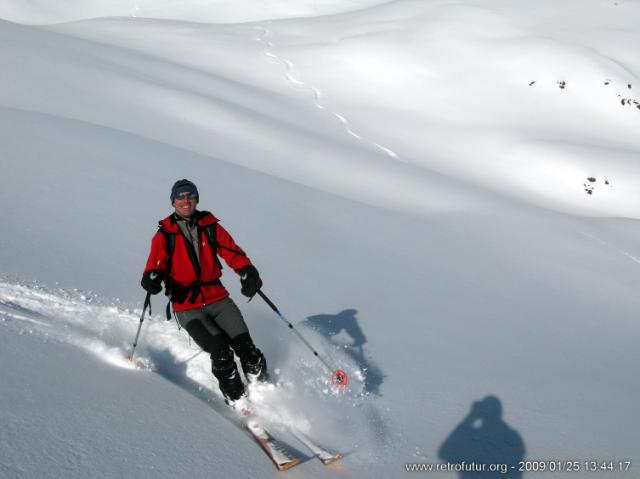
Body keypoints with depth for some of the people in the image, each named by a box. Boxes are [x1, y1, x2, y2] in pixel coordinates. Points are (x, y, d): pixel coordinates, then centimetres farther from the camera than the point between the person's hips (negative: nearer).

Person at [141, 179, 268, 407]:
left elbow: (233, 252, 0)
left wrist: (248, 273, -20)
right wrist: (152, 278, -30)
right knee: (221, 351, -20)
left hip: (218, 298, 2)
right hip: (187, 306, -2)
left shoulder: (210, 227, 7)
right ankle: (237, 401, -3)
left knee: (245, 346, -14)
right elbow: (155, 264, -5)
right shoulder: (164, 235, 2)